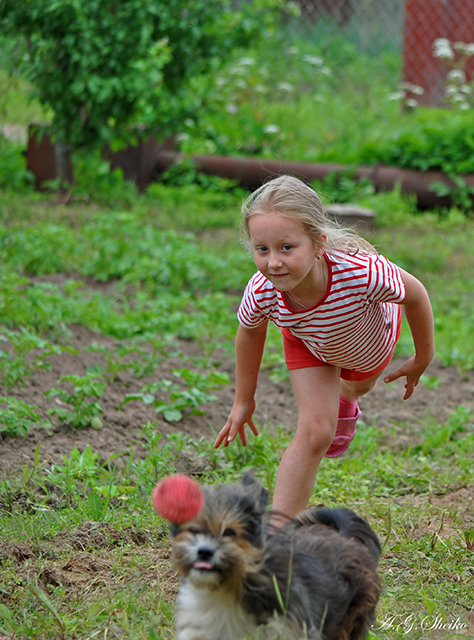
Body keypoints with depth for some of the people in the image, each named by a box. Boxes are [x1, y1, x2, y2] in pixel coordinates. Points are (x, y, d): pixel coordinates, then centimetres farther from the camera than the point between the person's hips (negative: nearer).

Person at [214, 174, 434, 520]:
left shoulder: (363, 273, -51)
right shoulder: (261, 294, -42)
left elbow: (415, 294, -28)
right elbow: (250, 332, -15)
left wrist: (423, 359, -12)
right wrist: (244, 400, -3)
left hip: (371, 331, 1)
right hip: (308, 341, -1)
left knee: (357, 386, 34)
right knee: (314, 432, -16)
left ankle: (344, 397, 71)